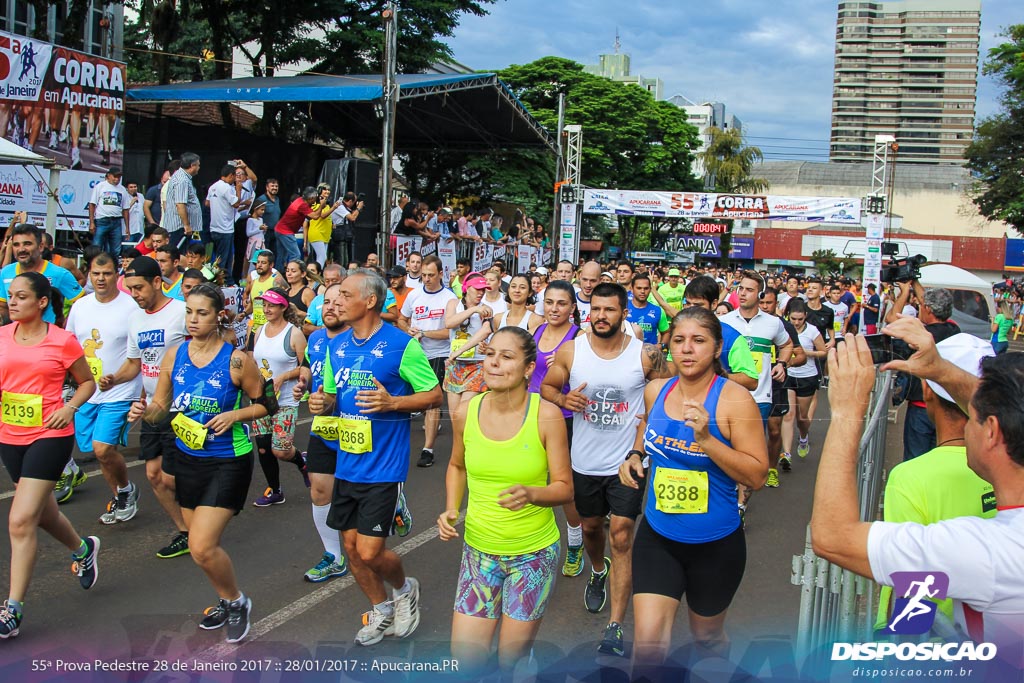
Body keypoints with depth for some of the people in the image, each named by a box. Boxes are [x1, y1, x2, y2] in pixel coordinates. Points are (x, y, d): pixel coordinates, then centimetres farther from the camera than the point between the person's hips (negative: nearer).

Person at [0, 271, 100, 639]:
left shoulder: (63, 341, -7)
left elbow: (87, 382, 5)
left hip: (50, 436, -5)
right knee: (43, 513, 21)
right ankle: (83, 549, 51)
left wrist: (69, 408, -11)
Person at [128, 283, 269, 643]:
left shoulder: (237, 360, -13)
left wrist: (234, 415, -19)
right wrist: (144, 411, -17)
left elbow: (261, 404, -1)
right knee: (200, 542, 16)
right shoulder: (175, 355, 0)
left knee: (202, 547, -12)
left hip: (228, 461, -6)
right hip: (187, 458, 6)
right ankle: (226, 600, 41)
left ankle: (236, 601, 15)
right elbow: (159, 408, 5)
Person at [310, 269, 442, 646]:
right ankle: (381, 609, 34)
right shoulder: (337, 345, 7)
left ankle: (404, 588, 26)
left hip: (384, 465, -6)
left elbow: (435, 394, -8)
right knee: (351, 544, 12)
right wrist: (321, 402, -5)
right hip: (346, 463, 6)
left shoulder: (402, 345, -12)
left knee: (369, 551, -7)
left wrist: (392, 402, -23)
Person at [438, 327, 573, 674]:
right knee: (465, 659, 4)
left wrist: (531, 494, -30)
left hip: (533, 554, -2)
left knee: (511, 659, 8)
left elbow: (564, 488, -10)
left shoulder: (546, 416, -16)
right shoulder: (466, 412, -7)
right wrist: (451, 509, -4)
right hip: (478, 549, 3)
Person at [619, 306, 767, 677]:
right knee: (648, 642, -12)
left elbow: (757, 475, -19)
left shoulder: (734, 399, -17)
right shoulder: (655, 390, -3)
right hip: (657, 536, 2)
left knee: (706, 635, 21)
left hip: (716, 543, -2)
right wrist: (634, 455, 1)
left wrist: (707, 439, -29)